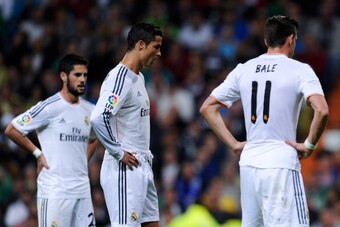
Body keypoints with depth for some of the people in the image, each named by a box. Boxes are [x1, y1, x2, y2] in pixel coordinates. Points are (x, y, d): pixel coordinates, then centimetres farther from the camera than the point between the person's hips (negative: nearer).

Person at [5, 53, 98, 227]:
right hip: (54, 190, -6)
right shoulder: (49, 108, -10)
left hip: (82, 189, 6)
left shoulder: (89, 111, 10)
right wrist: (38, 153, -4)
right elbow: (11, 130, -7)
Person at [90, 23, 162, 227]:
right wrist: (118, 153, -21)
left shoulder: (139, 78, 16)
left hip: (142, 167, 10)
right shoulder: (120, 78, -16)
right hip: (124, 170, -10)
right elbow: (98, 118, -28)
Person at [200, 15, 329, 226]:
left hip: (249, 162, 6)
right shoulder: (299, 70, -5)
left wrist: (233, 144, 12)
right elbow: (322, 110, -20)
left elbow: (207, 108, 14)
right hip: (281, 165, -6)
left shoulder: (243, 70, 10)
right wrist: (309, 145, -7)